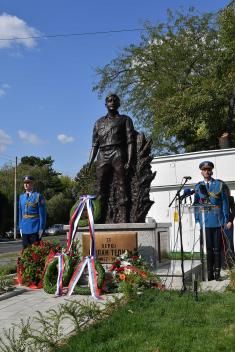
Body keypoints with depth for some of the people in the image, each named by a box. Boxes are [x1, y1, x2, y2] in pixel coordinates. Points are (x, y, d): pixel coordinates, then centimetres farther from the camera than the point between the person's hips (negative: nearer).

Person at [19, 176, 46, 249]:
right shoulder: (21, 197, 12)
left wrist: (41, 228, -11)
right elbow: (20, 213, 15)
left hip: (35, 229, -5)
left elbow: (42, 214, -7)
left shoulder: (38, 196, -5)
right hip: (25, 229, 5)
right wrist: (20, 227, 11)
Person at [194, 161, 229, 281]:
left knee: (217, 248, 3)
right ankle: (209, 272, 11)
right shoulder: (198, 186, 9)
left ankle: (217, 272, 11)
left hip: (218, 221, -1)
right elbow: (196, 204, 10)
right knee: (208, 248, 4)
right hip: (204, 221, 1)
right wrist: (197, 220, 4)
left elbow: (224, 202, 4)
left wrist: (225, 219, -2)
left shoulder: (219, 184, 6)